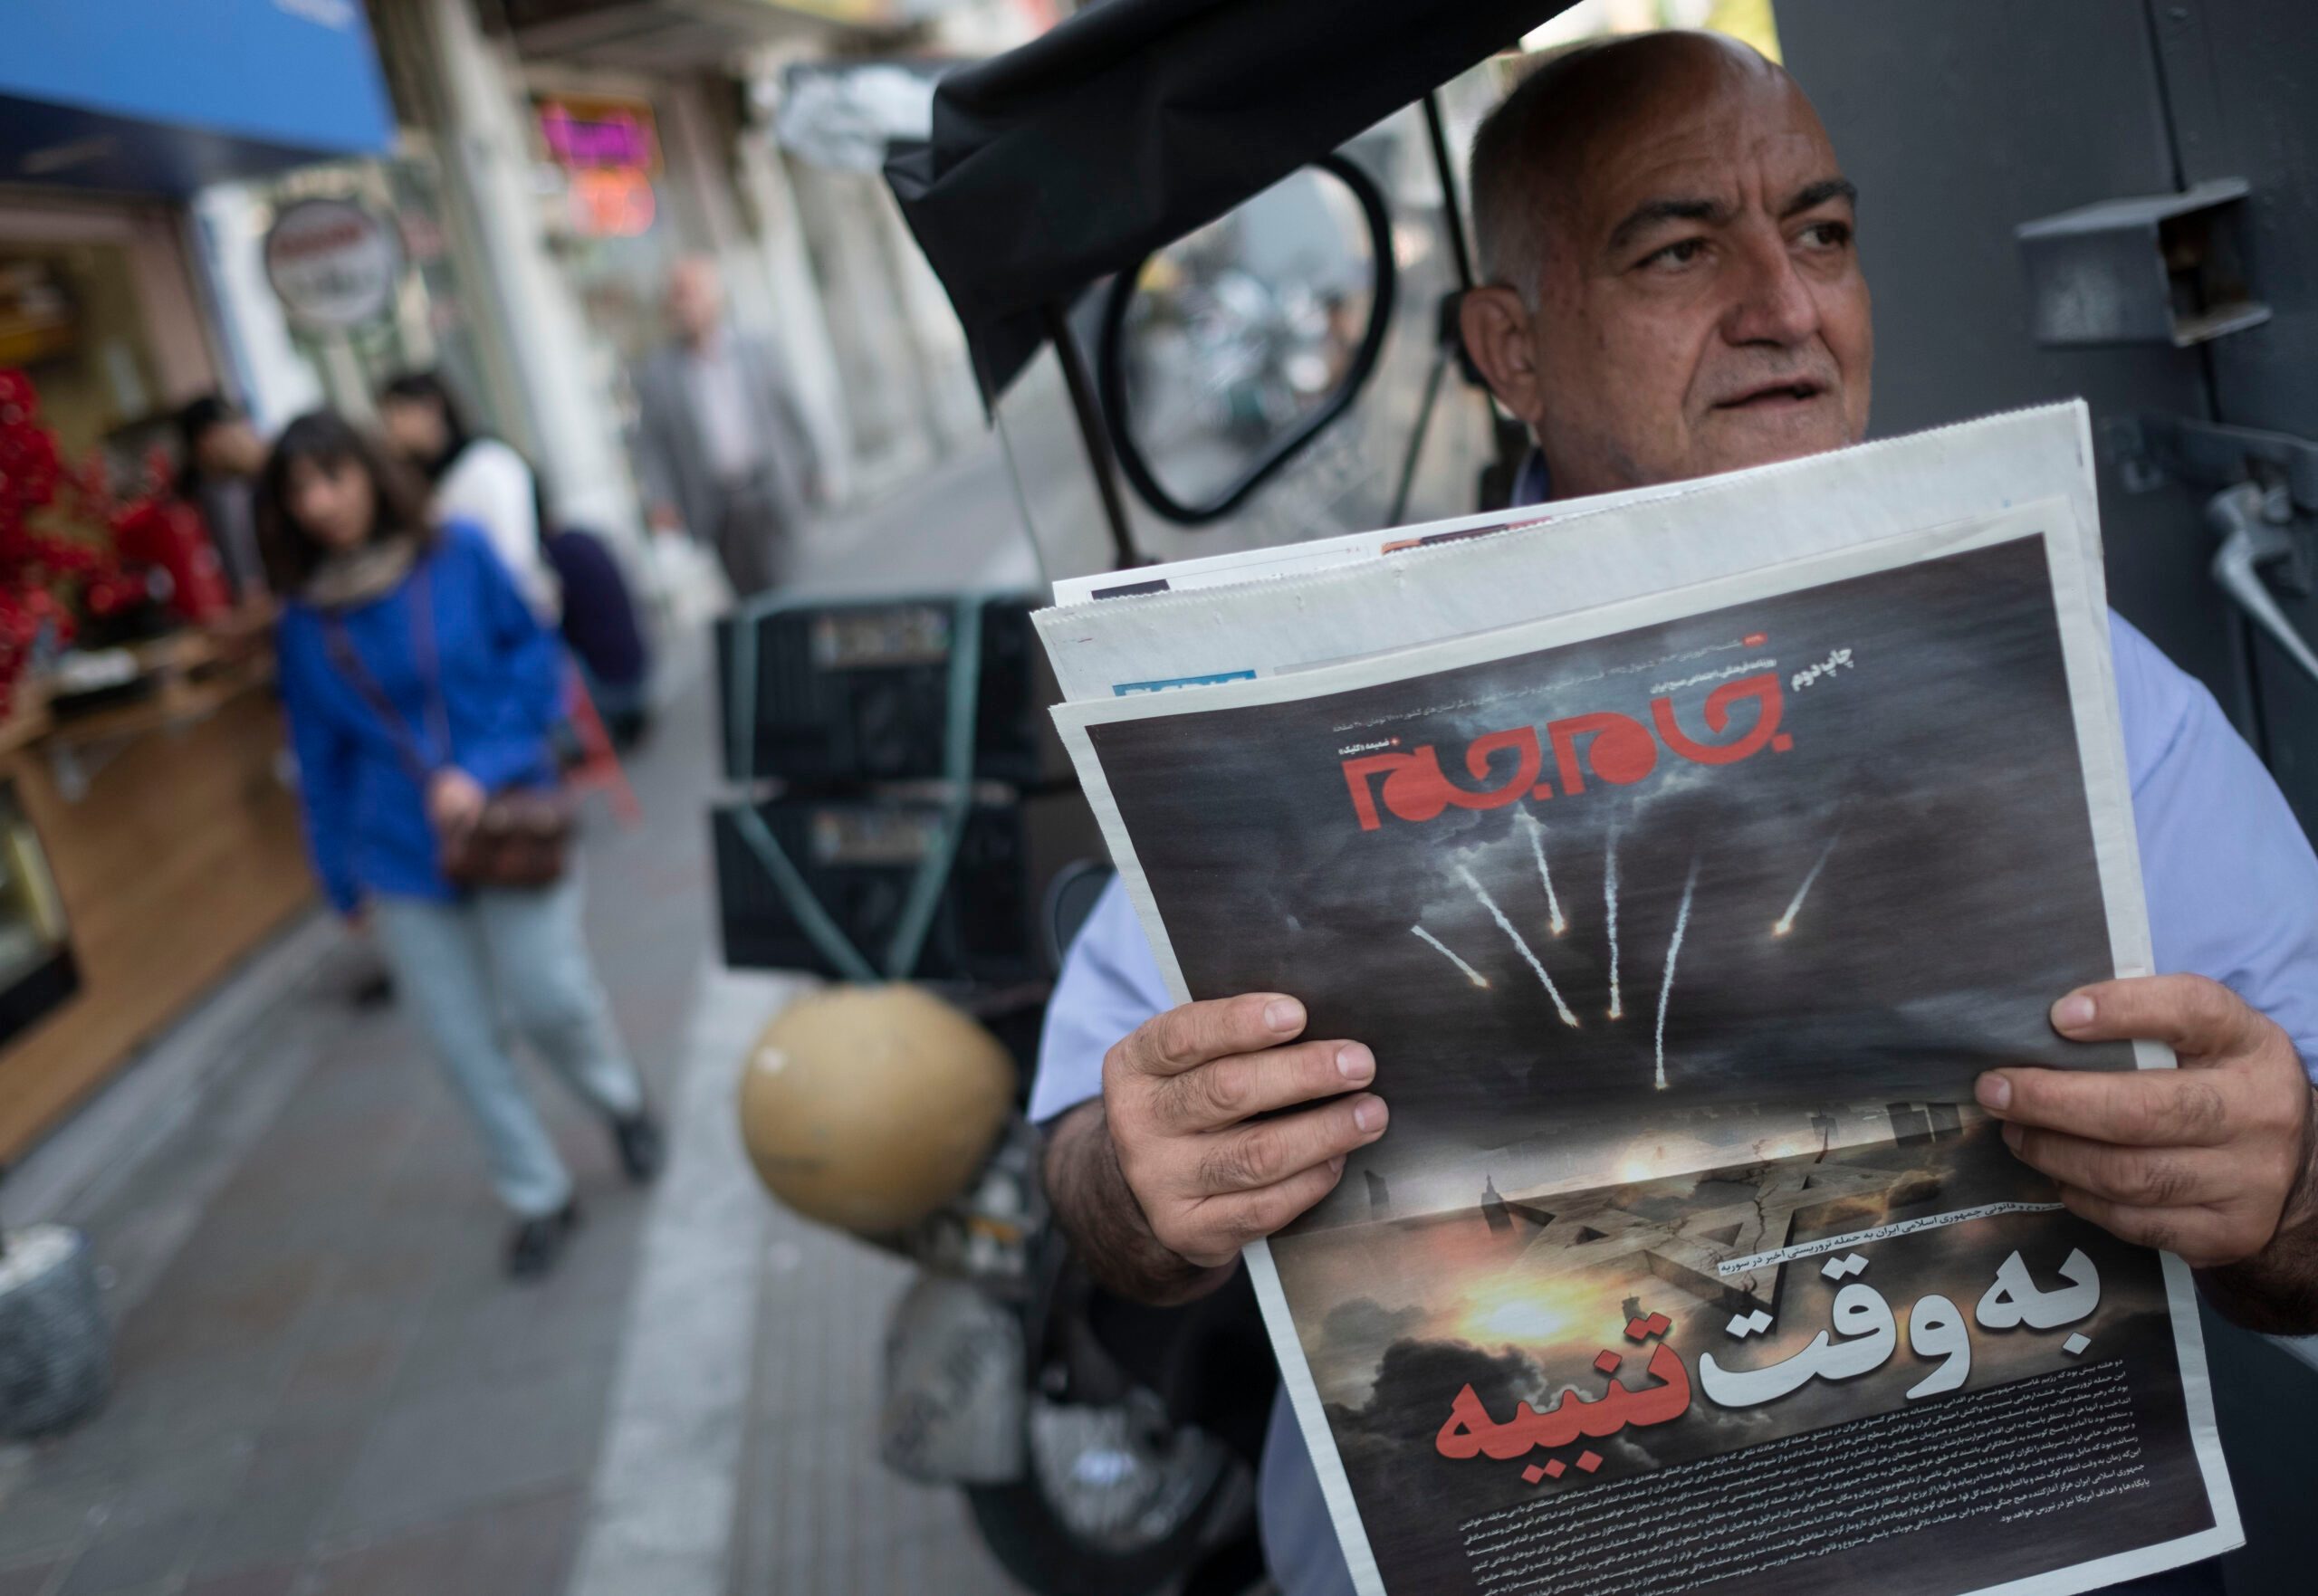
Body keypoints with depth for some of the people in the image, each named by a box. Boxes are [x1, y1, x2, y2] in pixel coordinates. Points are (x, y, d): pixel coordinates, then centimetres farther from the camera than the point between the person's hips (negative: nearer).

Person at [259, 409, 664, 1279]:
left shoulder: (458, 553, -6)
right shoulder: (304, 621, 0)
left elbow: (536, 661, -2)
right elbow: (320, 762, 8)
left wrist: (486, 769, -15)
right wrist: (345, 881, 12)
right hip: (400, 860, 2)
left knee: (549, 999, -9)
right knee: (464, 1044, 6)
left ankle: (619, 1097, 26)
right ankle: (538, 1199, 26)